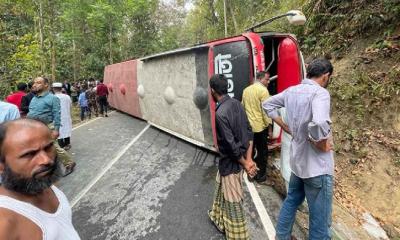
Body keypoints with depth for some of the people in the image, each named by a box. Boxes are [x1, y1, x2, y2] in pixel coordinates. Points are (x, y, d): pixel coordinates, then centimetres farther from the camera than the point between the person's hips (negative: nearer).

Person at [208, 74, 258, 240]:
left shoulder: (220, 114, -27)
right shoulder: (236, 103, -1)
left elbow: (232, 146, -25)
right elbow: (249, 131, 1)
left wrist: (246, 165, -12)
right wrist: (249, 159, 0)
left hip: (231, 163, -9)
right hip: (229, 162, 9)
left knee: (233, 202, 9)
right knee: (222, 190, 29)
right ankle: (219, 219, 51)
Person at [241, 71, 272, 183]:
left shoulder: (246, 90, 9)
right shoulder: (263, 90, -14)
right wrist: (269, 125, -11)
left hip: (248, 126, 7)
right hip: (260, 126, -7)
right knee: (262, 152, 7)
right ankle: (260, 175, 15)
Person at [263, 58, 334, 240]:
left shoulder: (291, 91, 2)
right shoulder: (320, 93, -21)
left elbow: (267, 104, 15)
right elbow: (319, 124, -39)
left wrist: (285, 127, 12)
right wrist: (322, 144, -19)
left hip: (297, 160, 8)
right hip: (317, 166, -8)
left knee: (291, 202, 26)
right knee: (320, 219, 9)